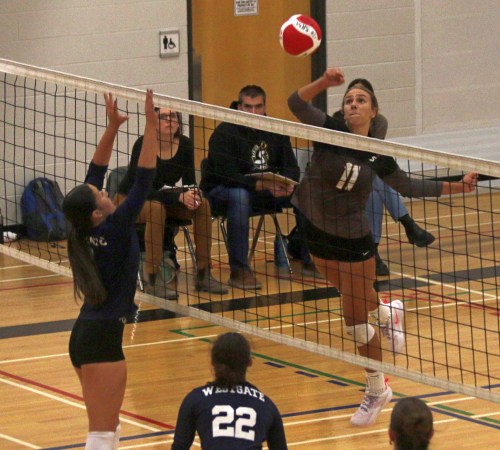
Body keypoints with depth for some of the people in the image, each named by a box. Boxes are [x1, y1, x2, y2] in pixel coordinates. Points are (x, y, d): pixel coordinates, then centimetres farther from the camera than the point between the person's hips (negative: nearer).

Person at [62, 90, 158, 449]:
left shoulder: (85, 230, 2)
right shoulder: (114, 231, -16)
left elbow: (95, 173, 11)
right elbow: (143, 182, -20)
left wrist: (113, 127, 8)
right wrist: (151, 128, -19)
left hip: (83, 335, 9)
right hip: (102, 339, -9)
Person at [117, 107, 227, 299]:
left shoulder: (185, 144, -10)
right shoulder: (143, 144, -25)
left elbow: (189, 182, -4)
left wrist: (193, 195, -28)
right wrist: (178, 197, -39)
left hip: (163, 197, 5)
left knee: (202, 205, -18)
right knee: (156, 208, -37)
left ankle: (203, 275, -13)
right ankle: (152, 279, -32)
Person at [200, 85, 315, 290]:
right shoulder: (224, 133, -16)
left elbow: (291, 167, -1)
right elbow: (228, 177, -26)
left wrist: (287, 184, -26)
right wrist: (263, 185, -38)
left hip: (266, 188, 6)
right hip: (220, 192, -6)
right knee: (239, 196, -40)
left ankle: (310, 260, -4)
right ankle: (239, 270, -38)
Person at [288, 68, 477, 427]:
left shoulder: (377, 155, -8)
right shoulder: (330, 131, -12)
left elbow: (407, 185, 8)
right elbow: (297, 104, -27)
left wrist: (455, 187, 0)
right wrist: (323, 83, -45)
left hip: (354, 240, -1)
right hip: (317, 232, 2)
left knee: (355, 320, 0)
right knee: (357, 301, 21)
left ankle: (377, 391, 19)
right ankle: (387, 313, 58)